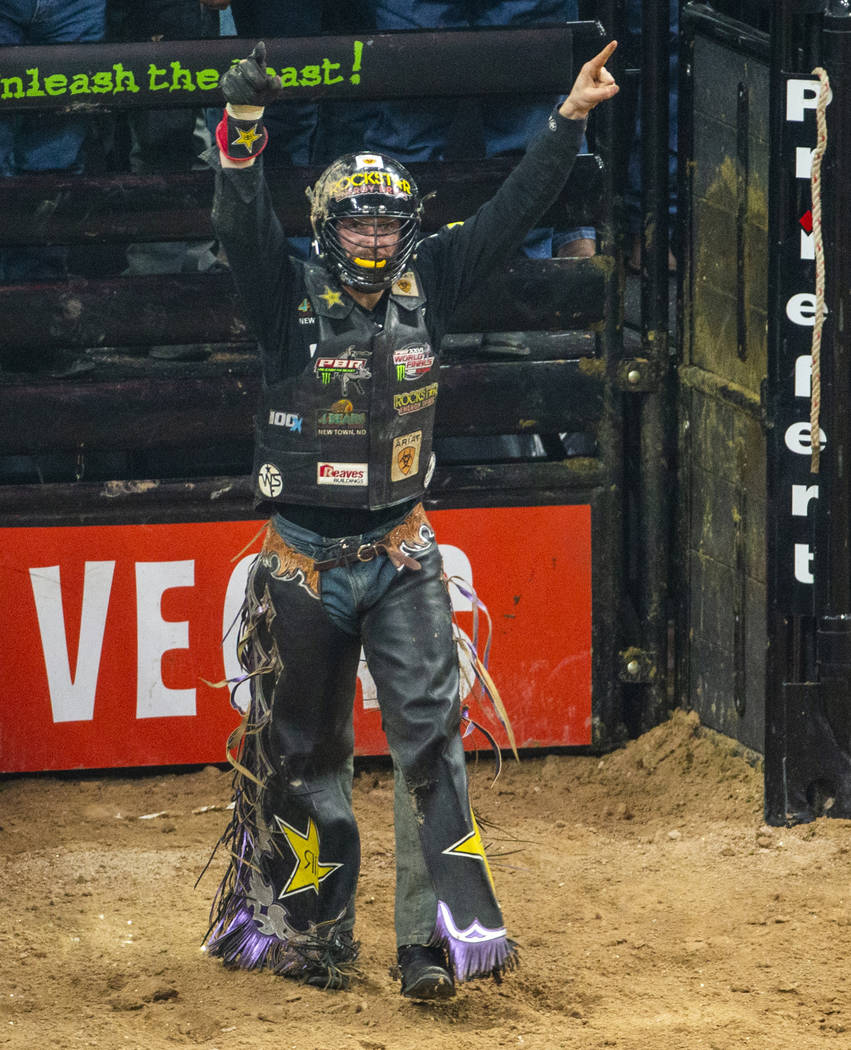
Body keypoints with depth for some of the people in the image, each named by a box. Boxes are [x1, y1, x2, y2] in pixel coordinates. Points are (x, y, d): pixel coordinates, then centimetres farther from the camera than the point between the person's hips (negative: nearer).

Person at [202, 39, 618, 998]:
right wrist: (243, 123, -39)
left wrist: (570, 118, -3)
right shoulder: (289, 297, -7)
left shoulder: (427, 285, 2)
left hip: (402, 556, 2)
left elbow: (512, 211, 3)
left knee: (429, 737, -11)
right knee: (299, 749, 10)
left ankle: (438, 934, -15)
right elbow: (242, 224, -23)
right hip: (304, 559, -2)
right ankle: (310, 930, 25)